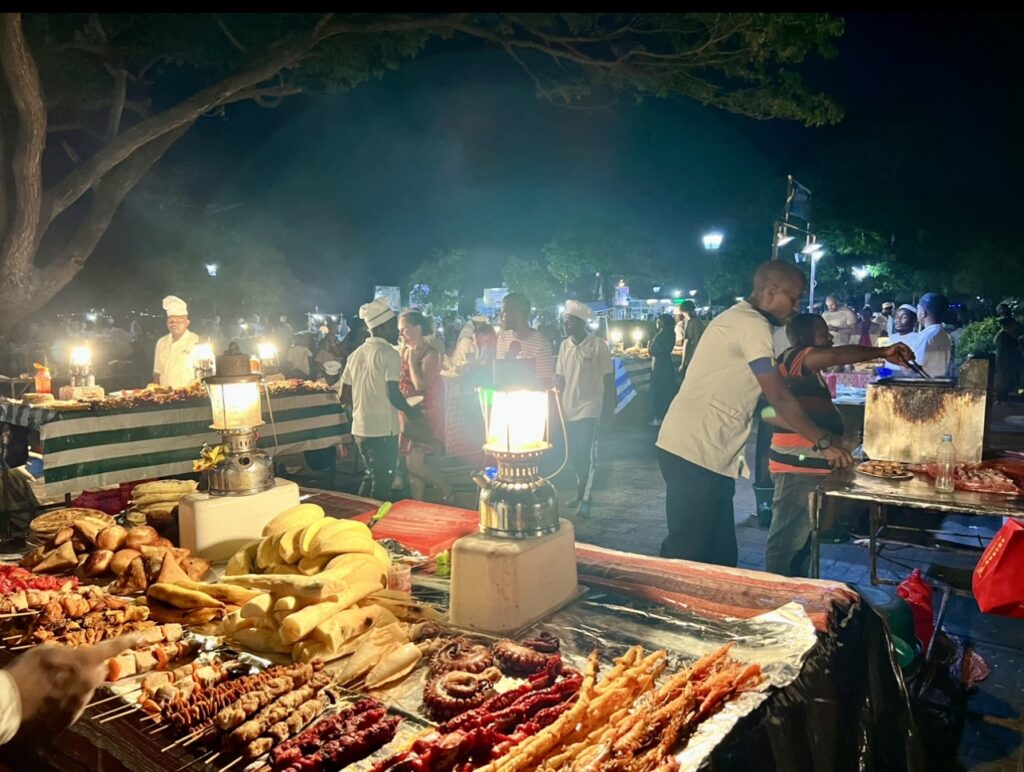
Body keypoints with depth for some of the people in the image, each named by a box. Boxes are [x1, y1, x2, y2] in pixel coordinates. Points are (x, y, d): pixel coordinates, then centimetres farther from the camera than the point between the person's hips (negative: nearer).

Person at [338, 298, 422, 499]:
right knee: (382, 484, 4)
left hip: (360, 429, 7)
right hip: (383, 430, -7)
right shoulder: (389, 354, -11)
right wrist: (410, 410, -2)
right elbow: (393, 395, -19)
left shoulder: (355, 355, 11)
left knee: (370, 477, 21)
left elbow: (345, 398, 12)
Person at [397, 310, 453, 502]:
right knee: (412, 464, 9)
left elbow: (420, 385, -22)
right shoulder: (406, 351, 9)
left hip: (425, 414, -7)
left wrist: (412, 359, -16)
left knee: (415, 463, -12)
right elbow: (401, 383, 10)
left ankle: (446, 489, 9)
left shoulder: (430, 353, -12)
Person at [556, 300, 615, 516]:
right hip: (568, 408, 5)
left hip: (589, 408, -5)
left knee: (587, 454, -5)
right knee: (574, 454, 12)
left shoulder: (598, 345, -10)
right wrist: (558, 405, 8)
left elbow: (608, 378, -6)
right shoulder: (564, 345, 5)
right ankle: (581, 493, 27)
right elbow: (561, 378, 10)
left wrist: (609, 407, -7)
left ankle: (584, 498, 4)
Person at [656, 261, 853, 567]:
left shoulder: (739, 319, 20)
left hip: (708, 454, 10)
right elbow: (780, 398, -13)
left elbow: (770, 398, 21)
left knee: (720, 556, 14)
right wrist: (824, 443, -5)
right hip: (696, 454, -10)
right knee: (687, 559, -5)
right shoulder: (753, 325, -12)